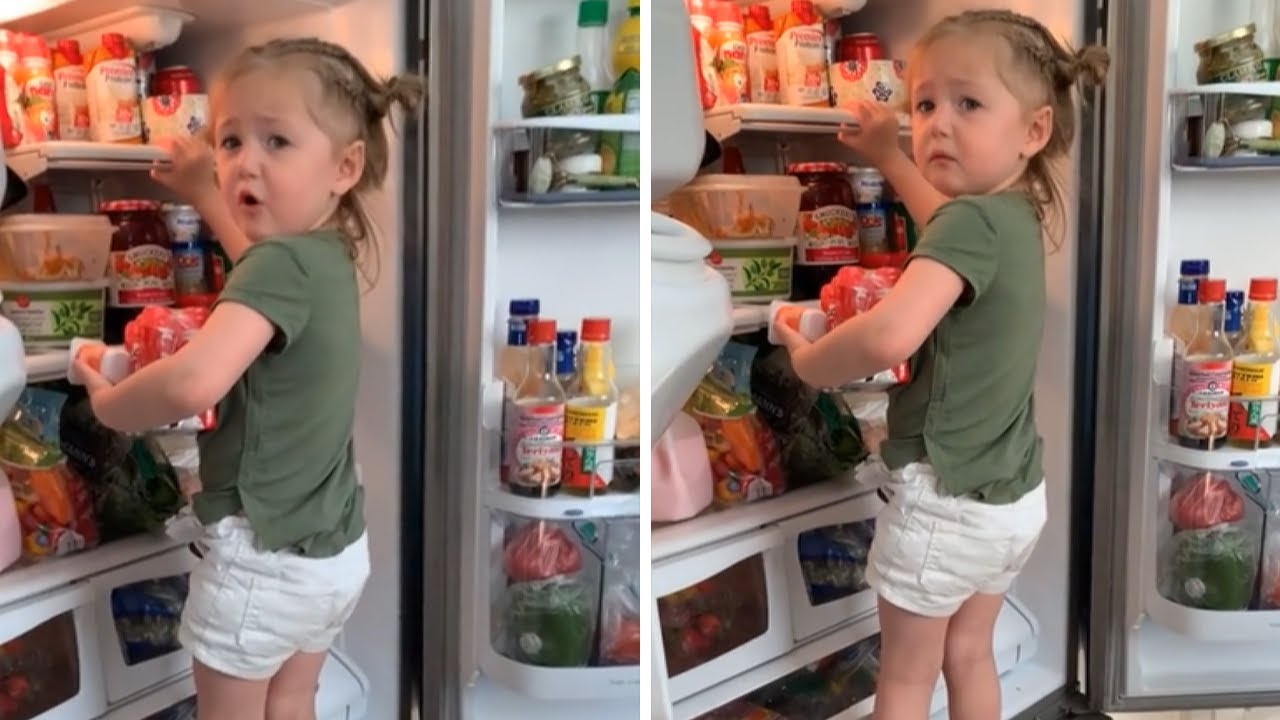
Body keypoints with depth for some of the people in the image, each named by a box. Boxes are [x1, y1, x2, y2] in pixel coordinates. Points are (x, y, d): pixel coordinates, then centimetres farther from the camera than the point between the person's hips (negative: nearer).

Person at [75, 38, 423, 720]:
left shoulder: (283, 265, -25)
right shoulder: (330, 255, 2)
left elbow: (196, 381, -41)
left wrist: (109, 403, -22)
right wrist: (206, 192, 31)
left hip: (262, 554, -8)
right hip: (334, 549, 8)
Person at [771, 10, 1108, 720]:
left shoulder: (973, 222, -24)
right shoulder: (1019, 216, 3)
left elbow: (889, 335, -40)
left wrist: (808, 361, -21)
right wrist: (889, 156, 34)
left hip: (944, 501, -8)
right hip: (1012, 498, 8)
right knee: (970, 655, 24)